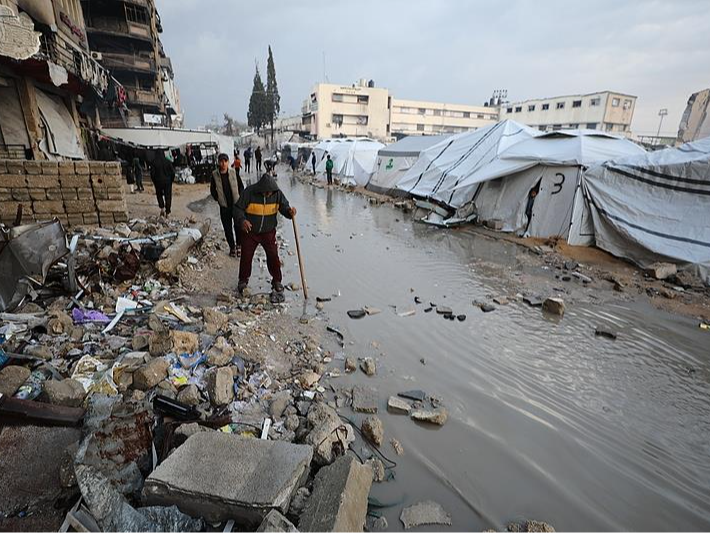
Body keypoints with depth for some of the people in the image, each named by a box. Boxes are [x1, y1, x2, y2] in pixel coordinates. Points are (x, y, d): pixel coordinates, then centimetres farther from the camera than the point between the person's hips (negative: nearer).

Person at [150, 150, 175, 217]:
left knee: (159, 195, 21)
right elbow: (173, 172, -7)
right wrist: (171, 180, 6)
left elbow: (152, 173, -7)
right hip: (167, 182, 0)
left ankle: (162, 208, 4)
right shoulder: (168, 162, -5)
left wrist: (154, 181, 7)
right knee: (168, 196, 6)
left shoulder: (154, 162, -6)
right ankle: (167, 212, 7)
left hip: (158, 182, 0)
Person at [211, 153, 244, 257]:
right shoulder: (215, 175, -3)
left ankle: (238, 245, 19)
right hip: (224, 206, 1)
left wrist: (239, 197, -1)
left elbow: (241, 186, 6)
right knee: (227, 228, 6)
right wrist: (218, 199, 3)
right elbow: (212, 190, 11)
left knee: (238, 225, -1)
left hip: (236, 204, -1)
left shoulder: (234, 172, -4)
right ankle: (232, 247, 20)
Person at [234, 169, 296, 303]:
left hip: (268, 232, 1)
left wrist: (290, 211, -29)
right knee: (246, 257, 9)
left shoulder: (277, 193, -11)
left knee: (273, 257, -2)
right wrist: (242, 220, -33)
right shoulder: (249, 192, -19)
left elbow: (284, 207, -5)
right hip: (249, 232, -1)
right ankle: (243, 280, 32)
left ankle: (277, 282, 17)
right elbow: (238, 208, -13)